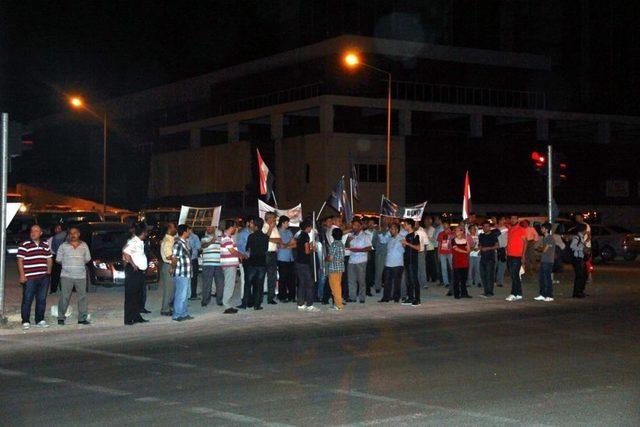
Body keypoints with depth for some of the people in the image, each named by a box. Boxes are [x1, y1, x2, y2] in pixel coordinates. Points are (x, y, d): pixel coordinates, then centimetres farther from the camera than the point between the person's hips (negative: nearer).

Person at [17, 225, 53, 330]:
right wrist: (22, 275, -12)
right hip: (30, 278, -5)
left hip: (44, 278, 5)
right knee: (27, 300, -3)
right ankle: (25, 322, 3)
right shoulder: (24, 245, -2)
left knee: (42, 300, 8)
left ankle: (40, 321, 17)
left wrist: (48, 272, 10)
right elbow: (20, 260, -5)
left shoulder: (45, 245, 14)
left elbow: (49, 260, 20)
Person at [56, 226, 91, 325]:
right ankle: (61, 318, 4)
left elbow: (87, 259, 17)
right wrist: (67, 265, 6)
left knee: (82, 297, 1)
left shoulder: (84, 245, 12)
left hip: (81, 276, 2)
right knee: (64, 297, -4)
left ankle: (82, 318, 8)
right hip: (67, 275, -2)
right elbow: (58, 260, 8)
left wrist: (80, 264, 9)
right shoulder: (63, 246, 5)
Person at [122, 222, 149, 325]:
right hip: (133, 271, -10)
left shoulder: (140, 242, 12)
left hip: (140, 271, 10)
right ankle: (129, 319, -3)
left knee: (138, 295, 15)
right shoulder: (133, 242, -17)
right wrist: (133, 264, -22)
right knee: (130, 296, -5)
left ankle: (137, 316, 22)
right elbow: (126, 253, -29)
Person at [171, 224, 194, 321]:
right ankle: (177, 315, 4)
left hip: (187, 273, 9)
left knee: (185, 294, 16)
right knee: (181, 295, -3)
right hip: (181, 274, -9)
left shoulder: (186, 242, 12)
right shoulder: (178, 243, -17)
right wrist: (173, 267, -3)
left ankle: (184, 314, 26)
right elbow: (174, 258, -16)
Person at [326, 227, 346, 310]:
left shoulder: (333, 244, -16)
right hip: (341, 267, 8)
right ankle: (338, 302, 19)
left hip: (334, 268, -8)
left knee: (335, 286, -2)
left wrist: (326, 258, 2)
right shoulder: (341, 244, 9)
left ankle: (338, 304, -1)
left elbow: (330, 258, -17)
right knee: (338, 285, 14)